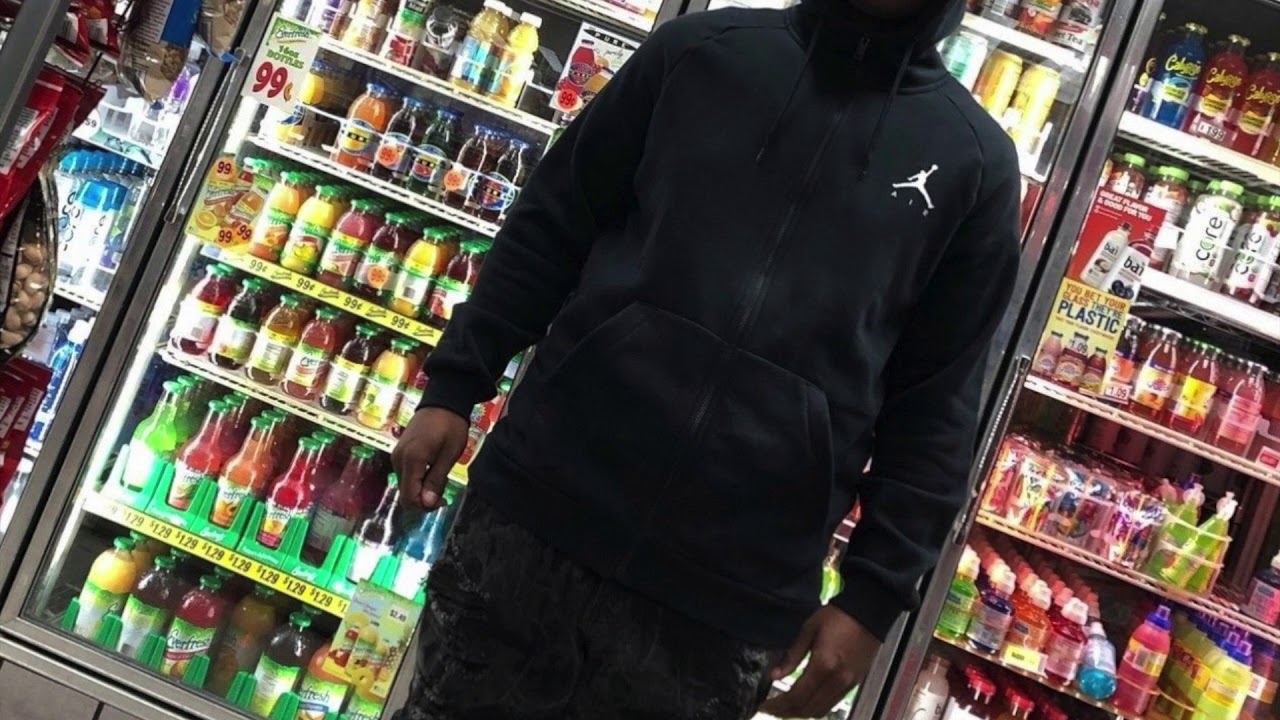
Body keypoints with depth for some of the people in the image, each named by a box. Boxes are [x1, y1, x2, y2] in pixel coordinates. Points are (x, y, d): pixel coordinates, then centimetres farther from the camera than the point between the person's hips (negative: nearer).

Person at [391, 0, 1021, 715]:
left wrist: (876, 594, -1)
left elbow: (937, 409, 3)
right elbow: (551, 226, 9)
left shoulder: (975, 161, 4)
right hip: (537, 510, 1)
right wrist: (453, 387, 3)